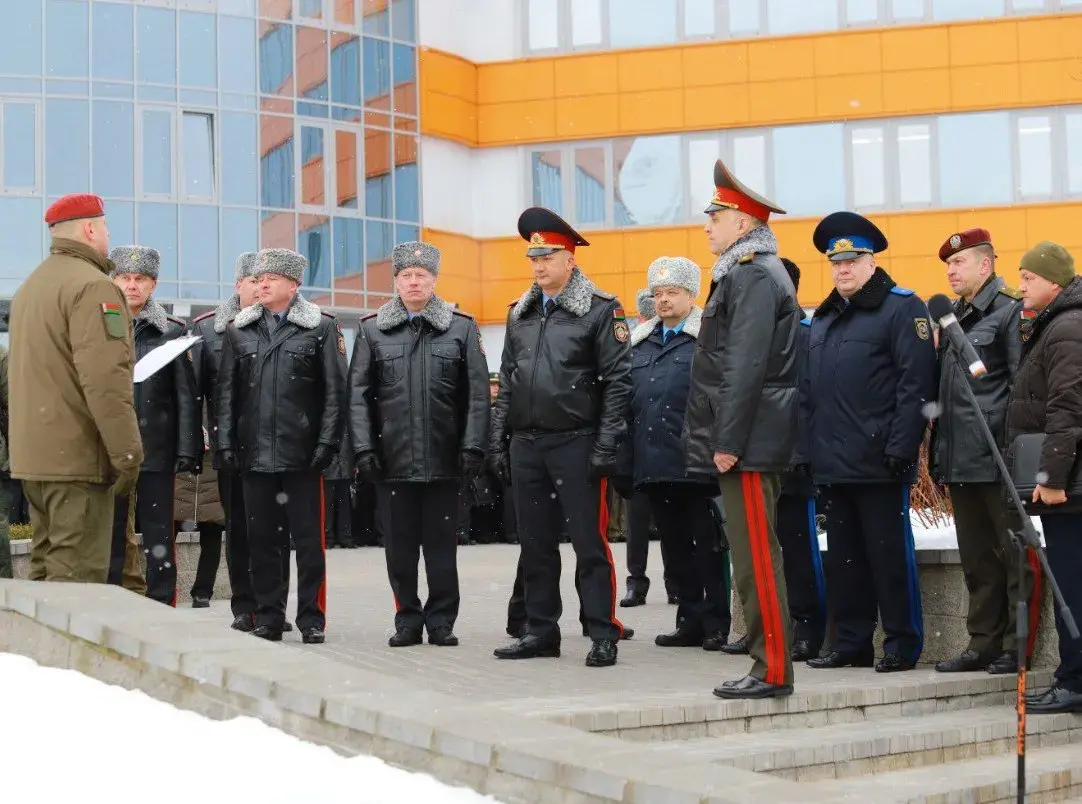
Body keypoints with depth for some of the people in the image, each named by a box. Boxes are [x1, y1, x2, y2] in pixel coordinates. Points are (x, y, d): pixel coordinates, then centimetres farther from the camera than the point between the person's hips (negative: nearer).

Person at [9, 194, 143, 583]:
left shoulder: (31, 285, 18)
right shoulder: (93, 286, -13)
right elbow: (106, 381, -21)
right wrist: (127, 453, -18)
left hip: (33, 455, 9)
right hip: (77, 454, -9)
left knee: (46, 566, 14)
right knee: (78, 577, -8)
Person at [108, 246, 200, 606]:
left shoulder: (172, 332, 4)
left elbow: (186, 396, 1)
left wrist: (187, 451, -6)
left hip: (157, 452, -1)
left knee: (159, 540, 4)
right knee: (109, 538, 6)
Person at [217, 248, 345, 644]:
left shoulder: (322, 328, 2)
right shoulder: (239, 331, 11)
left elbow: (335, 391, 0)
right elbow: (226, 392, 10)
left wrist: (327, 443, -8)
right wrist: (226, 443, 2)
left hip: (302, 454, -3)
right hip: (255, 453, 3)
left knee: (308, 538, 1)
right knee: (262, 539, 7)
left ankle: (312, 619, 8)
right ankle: (267, 618, 15)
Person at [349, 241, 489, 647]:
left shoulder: (462, 327, 6)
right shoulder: (372, 329, 8)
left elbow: (477, 394, 3)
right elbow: (358, 394, 5)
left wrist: (473, 446, -5)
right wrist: (364, 447, -3)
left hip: (443, 459, -1)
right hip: (392, 459, 1)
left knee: (442, 544, 4)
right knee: (399, 545, 5)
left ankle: (441, 621, 13)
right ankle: (407, 620, 15)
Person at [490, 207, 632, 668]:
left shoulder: (600, 310, -5)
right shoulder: (520, 313, 14)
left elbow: (617, 382, -8)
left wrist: (605, 447, -14)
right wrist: (498, 441, 11)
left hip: (576, 444, -6)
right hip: (526, 445, 6)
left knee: (589, 542, -4)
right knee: (535, 543, 10)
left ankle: (603, 635, 2)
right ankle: (541, 631, 19)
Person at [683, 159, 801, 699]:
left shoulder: (753, 275, -13)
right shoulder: (745, 272, 19)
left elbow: (746, 368, -20)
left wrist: (728, 443, -20)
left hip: (748, 445, -10)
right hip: (746, 445, 10)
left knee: (756, 558, -7)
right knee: (753, 557, 12)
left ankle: (773, 670, -3)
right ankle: (767, 663, 17)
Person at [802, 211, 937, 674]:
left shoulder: (901, 308, -5)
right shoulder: (823, 319, 18)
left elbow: (916, 384, -13)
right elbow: (809, 389, 20)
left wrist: (900, 449, -18)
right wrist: (810, 448, 12)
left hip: (878, 463, -7)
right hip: (833, 463, 7)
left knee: (889, 553, -2)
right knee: (843, 556, 12)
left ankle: (902, 646, 6)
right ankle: (850, 643, 20)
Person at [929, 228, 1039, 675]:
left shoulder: (1010, 311, -6)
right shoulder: (953, 317, 18)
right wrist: (939, 453, 16)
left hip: (997, 459, -8)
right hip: (960, 461, 8)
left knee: (1013, 555, -1)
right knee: (976, 560, 12)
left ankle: (1018, 647, 4)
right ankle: (983, 644, 18)